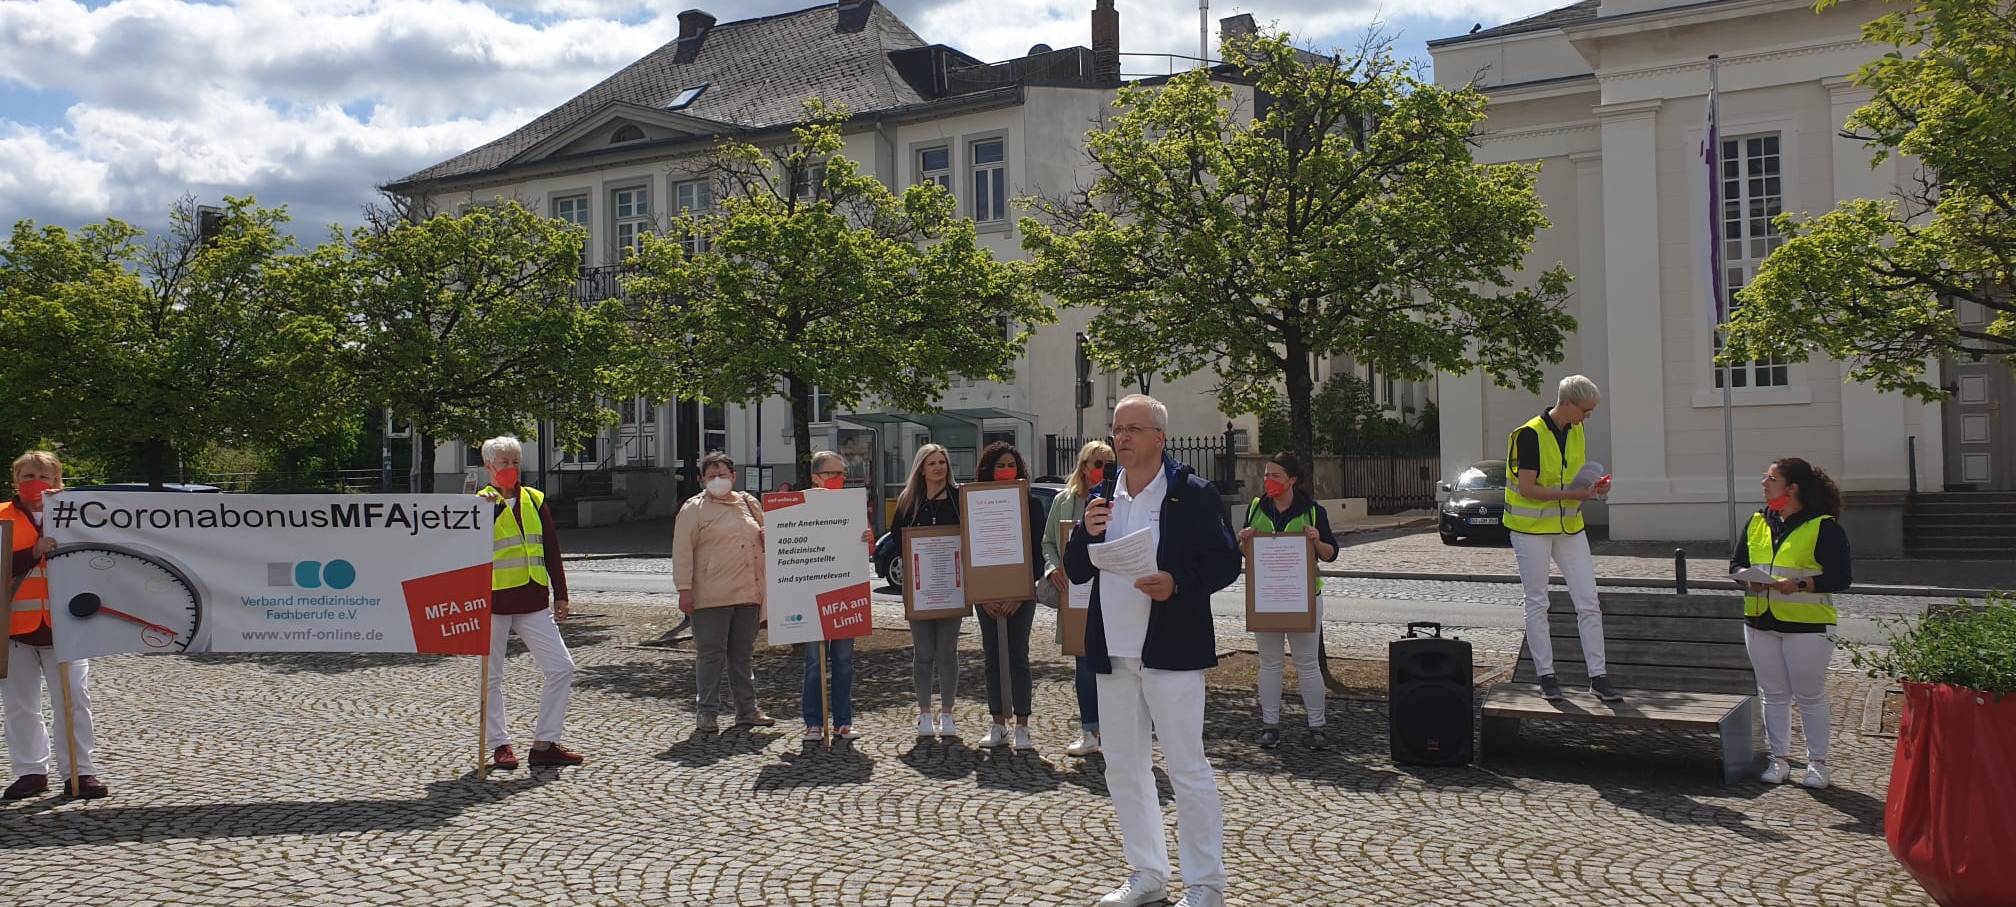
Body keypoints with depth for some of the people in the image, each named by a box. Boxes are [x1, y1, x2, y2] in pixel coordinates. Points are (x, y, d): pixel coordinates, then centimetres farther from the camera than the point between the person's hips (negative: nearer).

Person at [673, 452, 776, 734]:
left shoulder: (749, 504, 15)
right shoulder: (694, 509, -2)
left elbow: (763, 537, 29)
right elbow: (682, 551, -7)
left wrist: (768, 535, 4)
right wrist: (684, 589, -14)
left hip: (748, 594, 5)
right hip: (711, 597, -5)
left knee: (742, 655, 13)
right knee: (710, 655, -1)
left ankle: (747, 710, 21)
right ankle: (707, 713, 7)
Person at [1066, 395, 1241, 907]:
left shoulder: (1193, 493, -6)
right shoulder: (1102, 497, 10)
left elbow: (1226, 563, -6)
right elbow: (1076, 573, 11)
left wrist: (1177, 584, -22)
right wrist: (1086, 534, -8)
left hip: (1171, 652, -6)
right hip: (1113, 653, 6)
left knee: (1187, 768, -1)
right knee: (1123, 768, 13)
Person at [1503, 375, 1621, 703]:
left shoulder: (1577, 433, 6)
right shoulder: (1530, 435, -16)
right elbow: (1527, 488, -19)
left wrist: (1593, 487, -4)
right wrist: (1571, 494, -25)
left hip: (1569, 527, 6)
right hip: (1532, 528, -6)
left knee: (1589, 602, 2)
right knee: (1537, 604, 4)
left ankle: (1598, 676, 8)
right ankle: (1546, 675, 13)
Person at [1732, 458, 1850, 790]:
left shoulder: (1824, 527, -8)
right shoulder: (1757, 523, 11)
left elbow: (1841, 577, -11)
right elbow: (1736, 563, 16)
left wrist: (1799, 584, -23)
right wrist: (1747, 579, -5)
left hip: (1807, 625, -6)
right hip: (1760, 622, 6)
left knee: (1810, 696, 3)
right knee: (1773, 694, 11)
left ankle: (1817, 763, 15)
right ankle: (1779, 759, 20)